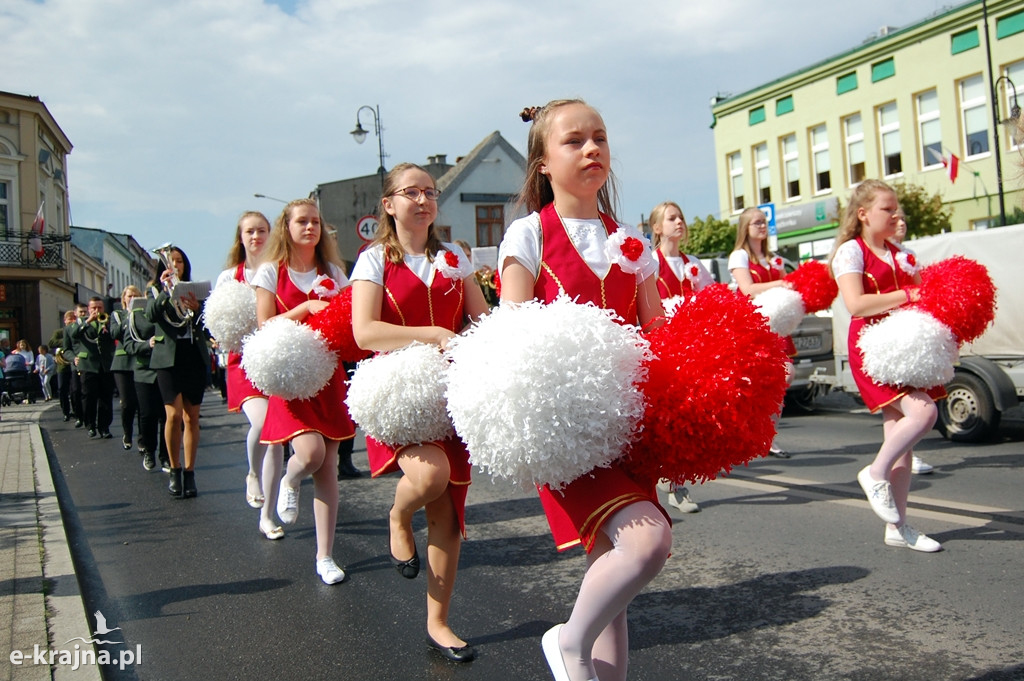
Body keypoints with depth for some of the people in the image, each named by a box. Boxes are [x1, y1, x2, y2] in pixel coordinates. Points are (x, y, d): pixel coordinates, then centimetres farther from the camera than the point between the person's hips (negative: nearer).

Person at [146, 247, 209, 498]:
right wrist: (165, 290, -23)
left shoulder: (195, 290, 11)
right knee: (174, 414, -11)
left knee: (191, 417, 3)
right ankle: (175, 470, 6)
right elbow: (151, 315, -12)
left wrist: (197, 309, -18)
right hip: (169, 358, -2)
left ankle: (189, 473, 11)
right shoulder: (158, 292, 8)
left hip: (195, 358, 2)